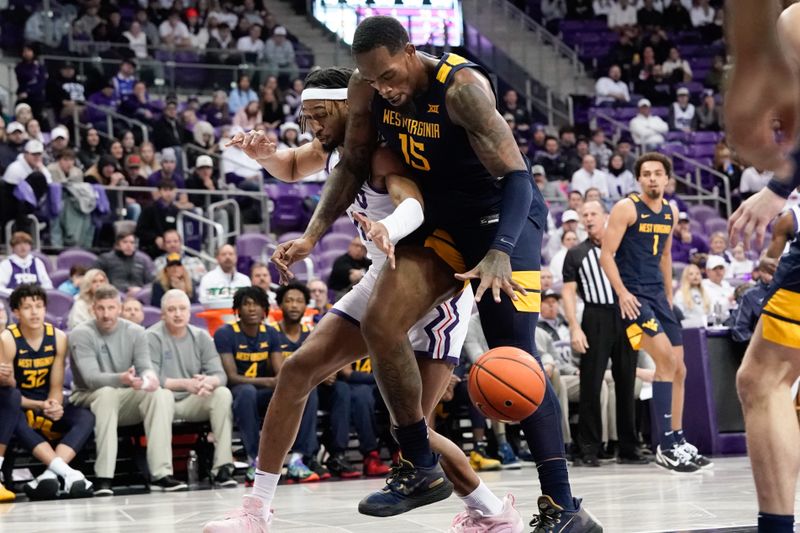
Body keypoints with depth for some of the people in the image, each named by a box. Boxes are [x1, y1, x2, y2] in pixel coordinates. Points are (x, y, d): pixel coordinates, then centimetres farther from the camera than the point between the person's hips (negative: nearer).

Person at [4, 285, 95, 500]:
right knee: (13, 419, -39)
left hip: (47, 405, 4)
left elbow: (56, 387, 2)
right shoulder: (7, 339, -13)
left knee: (86, 418, -22)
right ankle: (66, 472, -51)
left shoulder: (58, 338, -1)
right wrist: (39, 406, -24)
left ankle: (50, 474, -41)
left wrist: (54, 405, -20)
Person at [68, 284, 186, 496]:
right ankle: (104, 478, -42)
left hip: (126, 401, 4)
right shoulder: (81, 335, -9)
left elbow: (145, 366, -7)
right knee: (107, 393, -38)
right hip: (89, 398, -4)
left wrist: (149, 376, -34)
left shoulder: (135, 332, 4)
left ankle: (161, 474, -32)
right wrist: (122, 379, -42)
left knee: (162, 394, -24)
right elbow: (91, 378, -22)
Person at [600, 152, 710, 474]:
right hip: (633, 295, -8)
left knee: (678, 369, 8)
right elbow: (606, 255, -11)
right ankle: (667, 447, -16)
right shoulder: (626, 208, -9)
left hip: (658, 294, 8)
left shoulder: (670, 212, 12)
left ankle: (678, 442, 19)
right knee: (666, 359, -19)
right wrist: (622, 293, -20)